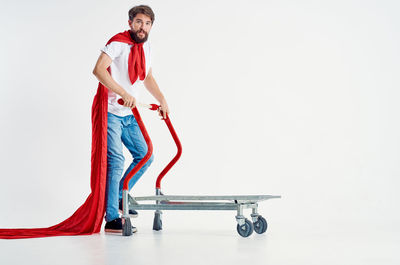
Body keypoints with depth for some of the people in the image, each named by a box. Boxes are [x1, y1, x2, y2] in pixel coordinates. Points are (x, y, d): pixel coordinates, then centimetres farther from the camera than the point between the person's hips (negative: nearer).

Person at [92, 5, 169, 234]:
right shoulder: (118, 43, -15)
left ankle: (118, 198, 26)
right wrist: (124, 94, -36)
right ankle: (112, 219, -13)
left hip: (129, 114, 9)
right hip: (110, 112, -8)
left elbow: (148, 77, 25)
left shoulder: (145, 46, 11)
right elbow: (99, 70, -29)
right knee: (116, 161, -15)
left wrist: (162, 101, 19)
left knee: (145, 156, 12)